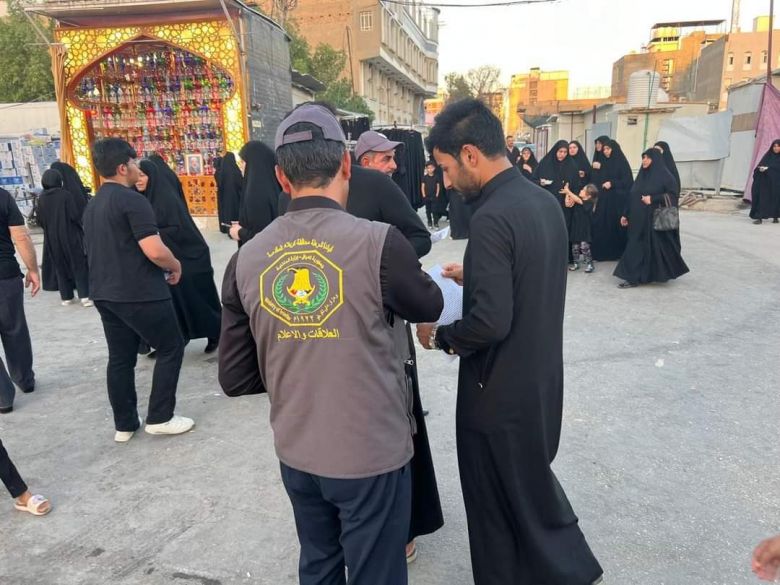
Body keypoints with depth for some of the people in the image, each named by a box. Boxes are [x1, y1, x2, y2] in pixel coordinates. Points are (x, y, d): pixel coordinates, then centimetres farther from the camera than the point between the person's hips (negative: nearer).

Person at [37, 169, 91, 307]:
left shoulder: (41, 199, 1)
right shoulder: (65, 195, -12)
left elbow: (40, 221, 6)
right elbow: (75, 215, -17)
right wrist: (81, 209, 2)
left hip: (52, 238, 4)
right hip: (70, 236, -4)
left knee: (60, 267, 12)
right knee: (79, 265, 1)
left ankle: (66, 297, 15)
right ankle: (85, 296, -7)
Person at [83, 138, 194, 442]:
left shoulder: (93, 205, 14)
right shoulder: (133, 200, -16)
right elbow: (155, 251, -23)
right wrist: (176, 266, -5)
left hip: (105, 293, 9)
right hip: (140, 293, -9)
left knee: (120, 358, 14)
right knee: (171, 349, 5)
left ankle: (125, 424, 21)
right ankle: (160, 418, 9)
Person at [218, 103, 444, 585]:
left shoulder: (246, 261, -7)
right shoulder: (379, 243, -20)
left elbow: (235, 377, -1)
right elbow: (430, 307, 0)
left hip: (296, 454, 4)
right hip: (372, 453, -4)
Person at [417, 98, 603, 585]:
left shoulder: (492, 218, -26)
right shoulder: (545, 200, 2)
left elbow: (490, 322, -29)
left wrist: (438, 334, -12)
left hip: (502, 390, -9)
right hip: (541, 377, 9)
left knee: (498, 504, 14)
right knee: (534, 483, 29)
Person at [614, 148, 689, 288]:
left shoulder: (664, 175, -7)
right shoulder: (642, 175, 13)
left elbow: (673, 195, -11)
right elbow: (632, 196, 15)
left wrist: (653, 199, -20)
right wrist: (626, 214, 12)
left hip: (656, 219, -6)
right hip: (639, 219, 6)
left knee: (657, 247, -1)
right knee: (637, 246, 4)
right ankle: (634, 278, 9)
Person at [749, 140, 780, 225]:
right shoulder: (768, 156, 9)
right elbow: (760, 165, 2)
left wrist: (768, 168, -20)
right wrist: (760, 169, -20)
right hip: (766, 182, 1)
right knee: (763, 198, -6)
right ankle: (760, 217, -9)